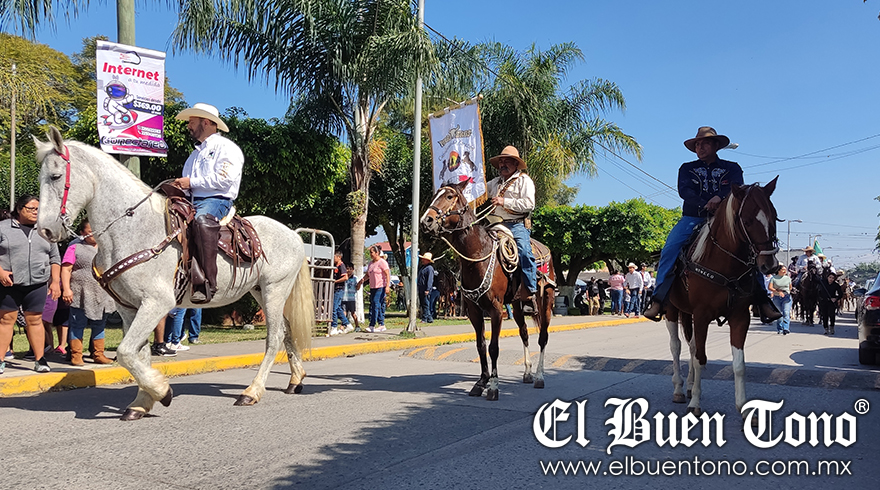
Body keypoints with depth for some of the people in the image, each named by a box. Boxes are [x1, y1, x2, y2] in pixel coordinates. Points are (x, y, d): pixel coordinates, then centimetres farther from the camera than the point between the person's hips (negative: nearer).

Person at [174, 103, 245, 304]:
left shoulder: (226, 147, 3)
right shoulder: (196, 152, 30)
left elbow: (223, 179, -13)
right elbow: (188, 184, 34)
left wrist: (192, 182, -12)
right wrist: (178, 186, 10)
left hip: (217, 200, -9)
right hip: (194, 202, 9)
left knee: (201, 220, -40)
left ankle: (206, 284, -45)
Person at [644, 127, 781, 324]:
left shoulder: (732, 168, 15)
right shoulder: (687, 168, 16)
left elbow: (737, 188, -5)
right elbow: (684, 191, -3)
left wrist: (719, 197, -28)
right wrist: (705, 205, -21)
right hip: (693, 218, 0)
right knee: (670, 249, -25)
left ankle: (762, 300, -17)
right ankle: (658, 300, -28)